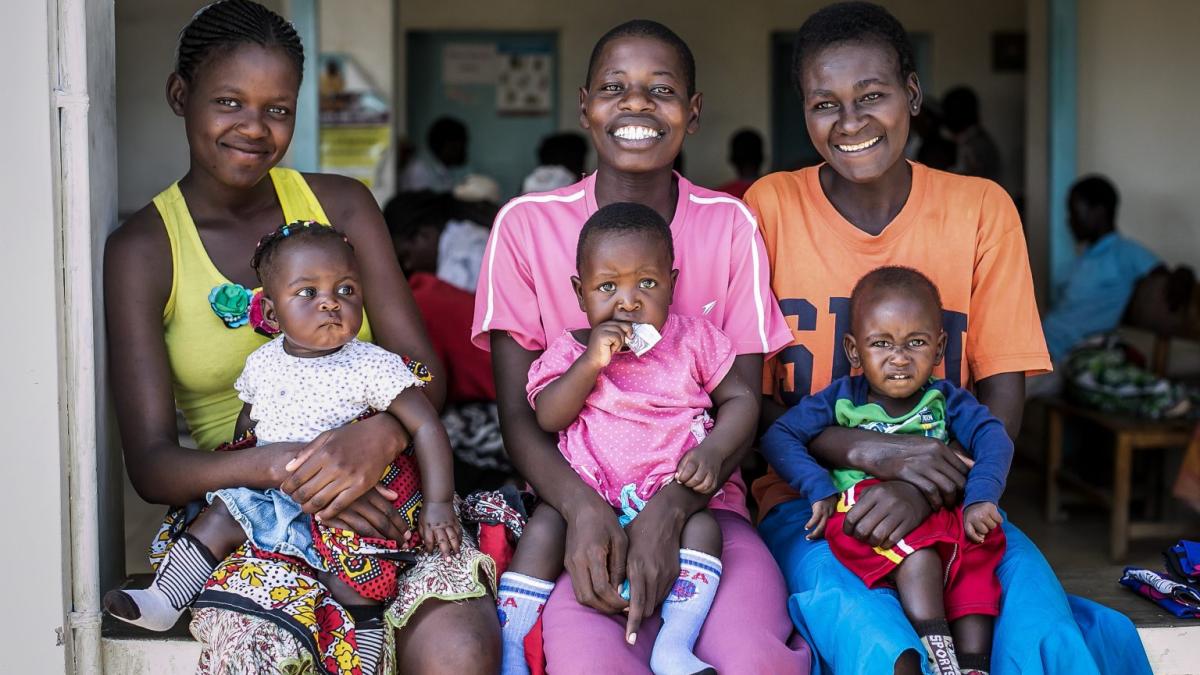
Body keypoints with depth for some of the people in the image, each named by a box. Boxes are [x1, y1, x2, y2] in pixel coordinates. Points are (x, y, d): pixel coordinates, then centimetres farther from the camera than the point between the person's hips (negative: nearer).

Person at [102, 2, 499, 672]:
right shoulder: (142, 250, 2)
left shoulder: (342, 204, 9)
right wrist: (280, 467, -24)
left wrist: (379, 436, -20)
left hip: (379, 490, 1)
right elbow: (151, 464, -5)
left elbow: (424, 371, 4)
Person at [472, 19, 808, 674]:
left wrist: (668, 510, -17)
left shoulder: (730, 224, 4)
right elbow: (519, 412, -1)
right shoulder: (526, 225, 1)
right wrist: (582, 508, -21)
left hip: (701, 501, 1)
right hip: (577, 505, -1)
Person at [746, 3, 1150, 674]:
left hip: (948, 495, 1)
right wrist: (869, 450, -19)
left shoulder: (982, 209, 2)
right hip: (806, 495, 0)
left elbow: (1003, 395, 0)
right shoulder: (771, 207, -1)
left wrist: (925, 489, -19)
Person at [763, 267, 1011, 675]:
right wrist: (820, 488, -8)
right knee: (916, 550, -33)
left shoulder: (946, 401, 16)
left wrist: (980, 498, -17)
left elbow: (993, 438, 2)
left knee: (977, 551, -26)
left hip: (937, 514, 3)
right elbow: (779, 437, 6)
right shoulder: (841, 399, 12)